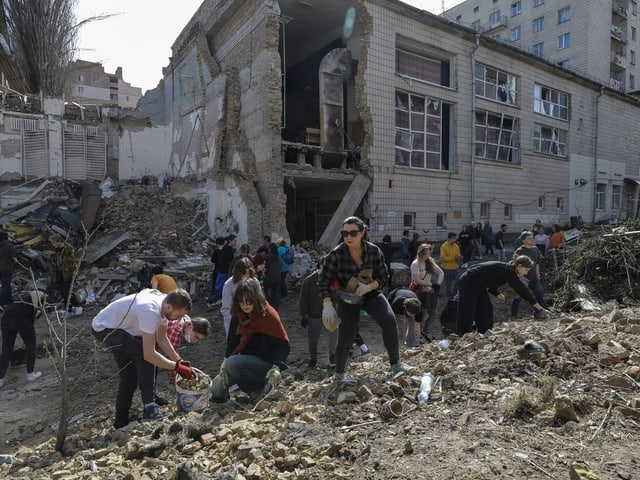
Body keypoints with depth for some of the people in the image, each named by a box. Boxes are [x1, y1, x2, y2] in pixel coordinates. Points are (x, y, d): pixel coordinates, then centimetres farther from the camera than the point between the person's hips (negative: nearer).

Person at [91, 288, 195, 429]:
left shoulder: (164, 304, -11)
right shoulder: (150, 311, -39)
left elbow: (162, 339, 1)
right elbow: (149, 354, -37)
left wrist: (180, 361, -7)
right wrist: (177, 367, -27)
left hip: (120, 328, 9)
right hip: (104, 329, -9)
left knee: (129, 376, 12)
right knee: (144, 354, -24)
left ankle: (121, 422, 26)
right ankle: (149, 408, -15)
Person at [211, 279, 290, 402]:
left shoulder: (269, 315, -17)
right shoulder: (238, 315, 1)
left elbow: (283, 344, -16)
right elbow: (232, 341, 4)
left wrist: (276, 367, -27)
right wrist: (225, 361, -10)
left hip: (266, 362, -7)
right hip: (248, 359, 7)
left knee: (233, 364, -30)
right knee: (217, 387, -3)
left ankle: (262, 388, -9)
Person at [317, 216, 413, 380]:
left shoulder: (374, 251, -14)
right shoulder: (336, 254, -19)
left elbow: (383, 276, -4)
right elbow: (323, 281, -14)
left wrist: (369, 287, -24)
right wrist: (327, 305, -26)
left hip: (371, 294, 1)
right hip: (347, 299, -1)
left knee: (389, 320, -24)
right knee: (345, 339, 1)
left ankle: (395, 364, -8)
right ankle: (338, 375, 27)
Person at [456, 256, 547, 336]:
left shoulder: (507, 270, 8)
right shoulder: (508, 271, -20)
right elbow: (521, 289, -21)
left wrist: (497, 294, 5)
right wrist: (536, 304, -17)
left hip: (478, 285, 10)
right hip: (469, 282, -10)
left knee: (486, 309, 11)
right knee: (467, 312, -5)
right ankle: (460, 336, 4)